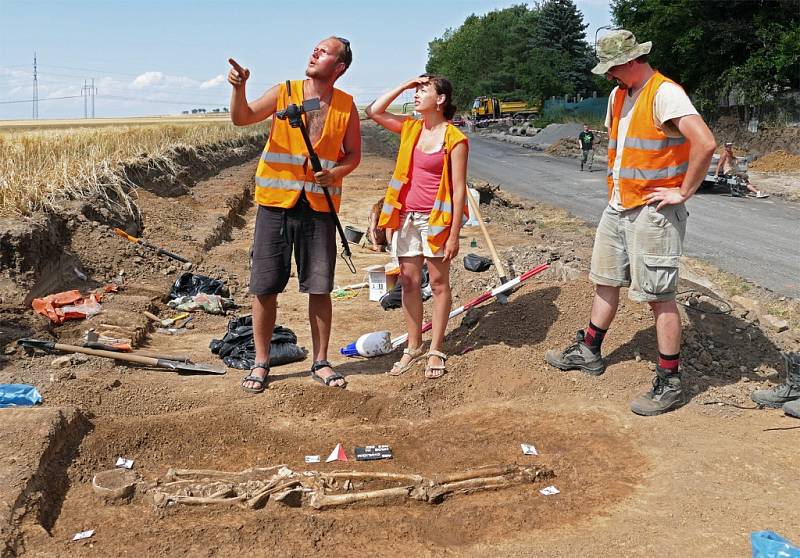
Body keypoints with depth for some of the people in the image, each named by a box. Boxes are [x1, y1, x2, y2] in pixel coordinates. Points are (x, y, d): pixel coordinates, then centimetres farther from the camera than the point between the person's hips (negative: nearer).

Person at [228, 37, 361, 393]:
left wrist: (335, 173, -9)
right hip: (276, 203, -1)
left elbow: (353, 154, 11)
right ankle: (260, 363, 16)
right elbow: (242, 118, -8)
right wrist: (239, 88, -27)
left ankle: (320, 362, 19)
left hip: (319, 206, 1)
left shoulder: (346, 107, 5)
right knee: (264, 287, 3)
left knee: (320, 287, 5)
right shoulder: (284, 93, 2)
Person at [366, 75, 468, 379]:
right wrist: (403, 85, 3)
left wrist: (454, 235, -15)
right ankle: (413, 347, 21)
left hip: (436, 219, -6)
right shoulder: (411, 128, 8)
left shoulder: (454, 139, -10)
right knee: (409, 283, 10)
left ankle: (435, 351, 15)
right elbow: (374, 112, 8)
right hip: (406, 216, 6)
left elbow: (459, 189, -11)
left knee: (438, 284, 6)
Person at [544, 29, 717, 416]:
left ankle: (669, 384, 6)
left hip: (653, 212, -9)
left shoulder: (664, 94, -17)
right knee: (606, 282, 19)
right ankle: (588, 352, 35)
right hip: (617, 207, 9)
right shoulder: (618, 95, 12)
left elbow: (705, 143, -27)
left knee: (658, 296, -4)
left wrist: (683, 192, -19)